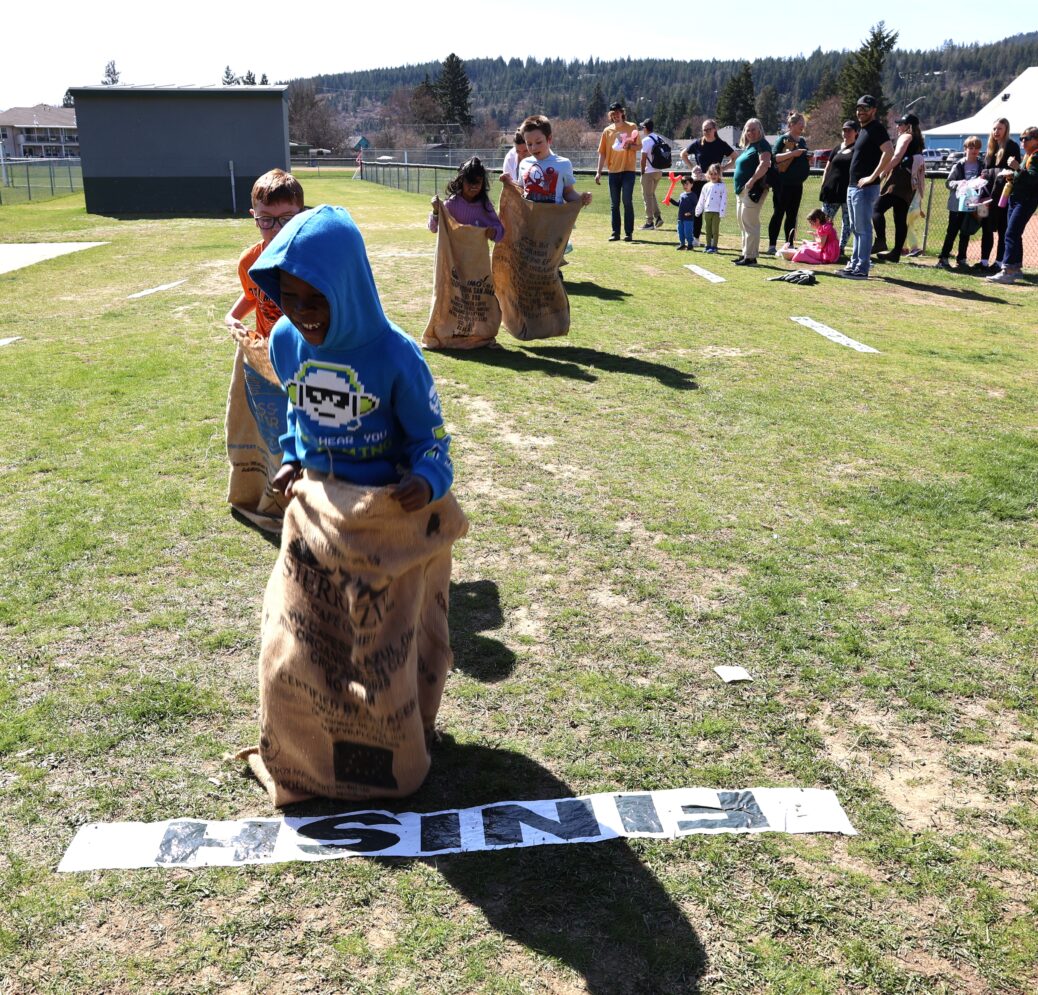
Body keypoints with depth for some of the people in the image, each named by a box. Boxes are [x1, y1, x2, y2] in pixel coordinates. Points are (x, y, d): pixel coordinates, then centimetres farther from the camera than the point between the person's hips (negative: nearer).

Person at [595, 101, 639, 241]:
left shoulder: (632, 127, 2)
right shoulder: (607, 131, 10)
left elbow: (638, 147, -1)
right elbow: (602, 152, 9)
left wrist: (629, 146, -22)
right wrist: (599, 172, 2)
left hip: (628, 170, -3)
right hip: (613, 171, 3)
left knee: (627, 202, -7)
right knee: (614, 204, 6)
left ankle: (629, 233, -3)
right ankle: (615, 233, 11)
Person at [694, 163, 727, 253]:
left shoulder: (722, 186, -2)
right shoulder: (706, 186, 10)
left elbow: (724, 200, -6)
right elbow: (701, 200, 14)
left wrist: (722, 212, -12)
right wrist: (698, 211, 11)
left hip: (716, 212, -4)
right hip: (707, 211, 4)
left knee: (715, 230, 0)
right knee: (707, 230, 8)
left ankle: (714, 246, 4)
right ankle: (708, 246, 16)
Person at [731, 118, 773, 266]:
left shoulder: (762, 145, -9)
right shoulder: (748, 147, 20)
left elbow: (764, 164, -23)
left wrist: (752, 180, -26)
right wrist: (740, 187, 15)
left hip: (754, 190, -11)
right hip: (742, 190, 11)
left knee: (750, 223, -11)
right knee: (743, 223, 16)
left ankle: (750, 257, -10)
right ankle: (745, 254, 24)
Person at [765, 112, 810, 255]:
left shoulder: (802, 140, 15)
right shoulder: (783, 139, -6)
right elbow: (774, 156, -18)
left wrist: (808, 159, 4)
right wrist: (793, 153, -24)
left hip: (797, 183, 7)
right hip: (783, 183, -7)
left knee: (792, 215, 8)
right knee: (779, 213, -5)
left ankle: (789, 245, 14)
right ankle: (772, 246, -3)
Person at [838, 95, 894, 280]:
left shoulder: (876, 129, -11)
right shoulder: (863, 130, 19)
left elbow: (889, 152, -25)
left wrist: (872, 176, -25)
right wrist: (852, 183, 16)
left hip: (865, 188, -10)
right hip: (853, 187, 10)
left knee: (863, 229, -9)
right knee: (856, 229, 14)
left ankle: (862, 270, -8)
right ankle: (854, 265, 22)